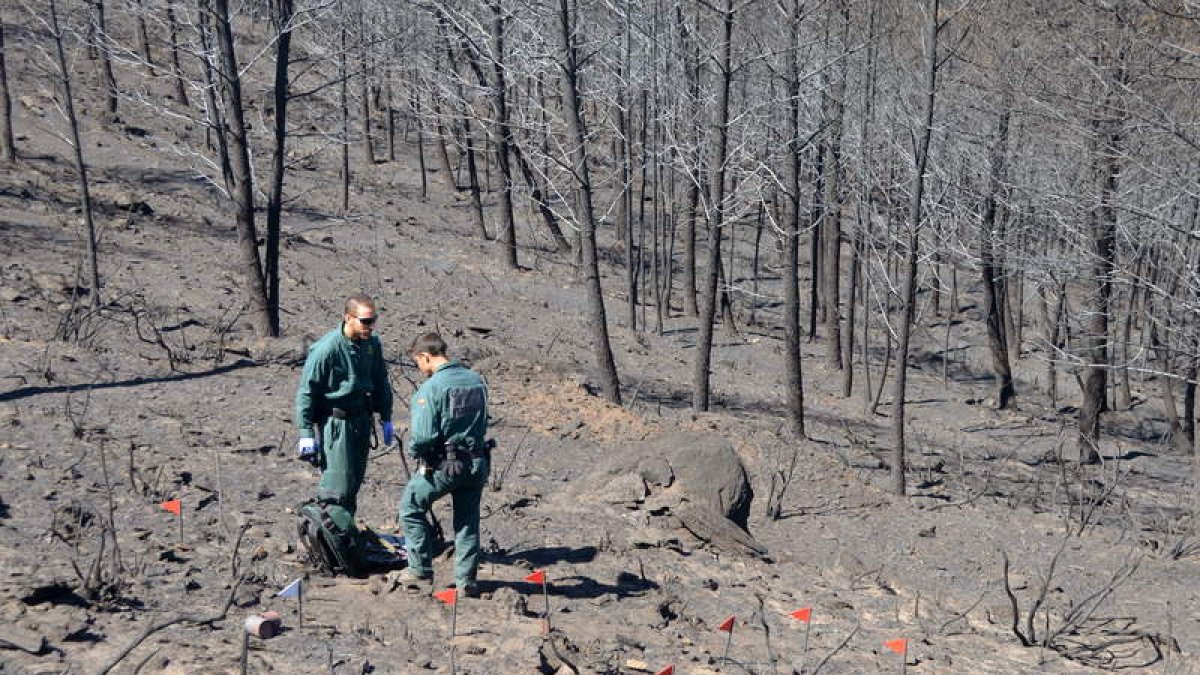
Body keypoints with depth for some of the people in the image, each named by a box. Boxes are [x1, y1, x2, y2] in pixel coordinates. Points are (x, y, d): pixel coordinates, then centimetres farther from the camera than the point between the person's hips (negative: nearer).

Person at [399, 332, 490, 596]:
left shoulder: (431, 388, -17)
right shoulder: (477, 381, 5)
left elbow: (423, 436, -20)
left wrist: (414, 451, -1)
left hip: (443, 465, -6)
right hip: (477, 463, 6)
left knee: (411, 508, 15)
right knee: (468, 522, 15)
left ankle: (421, 570, 16)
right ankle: (466, 581, 18)